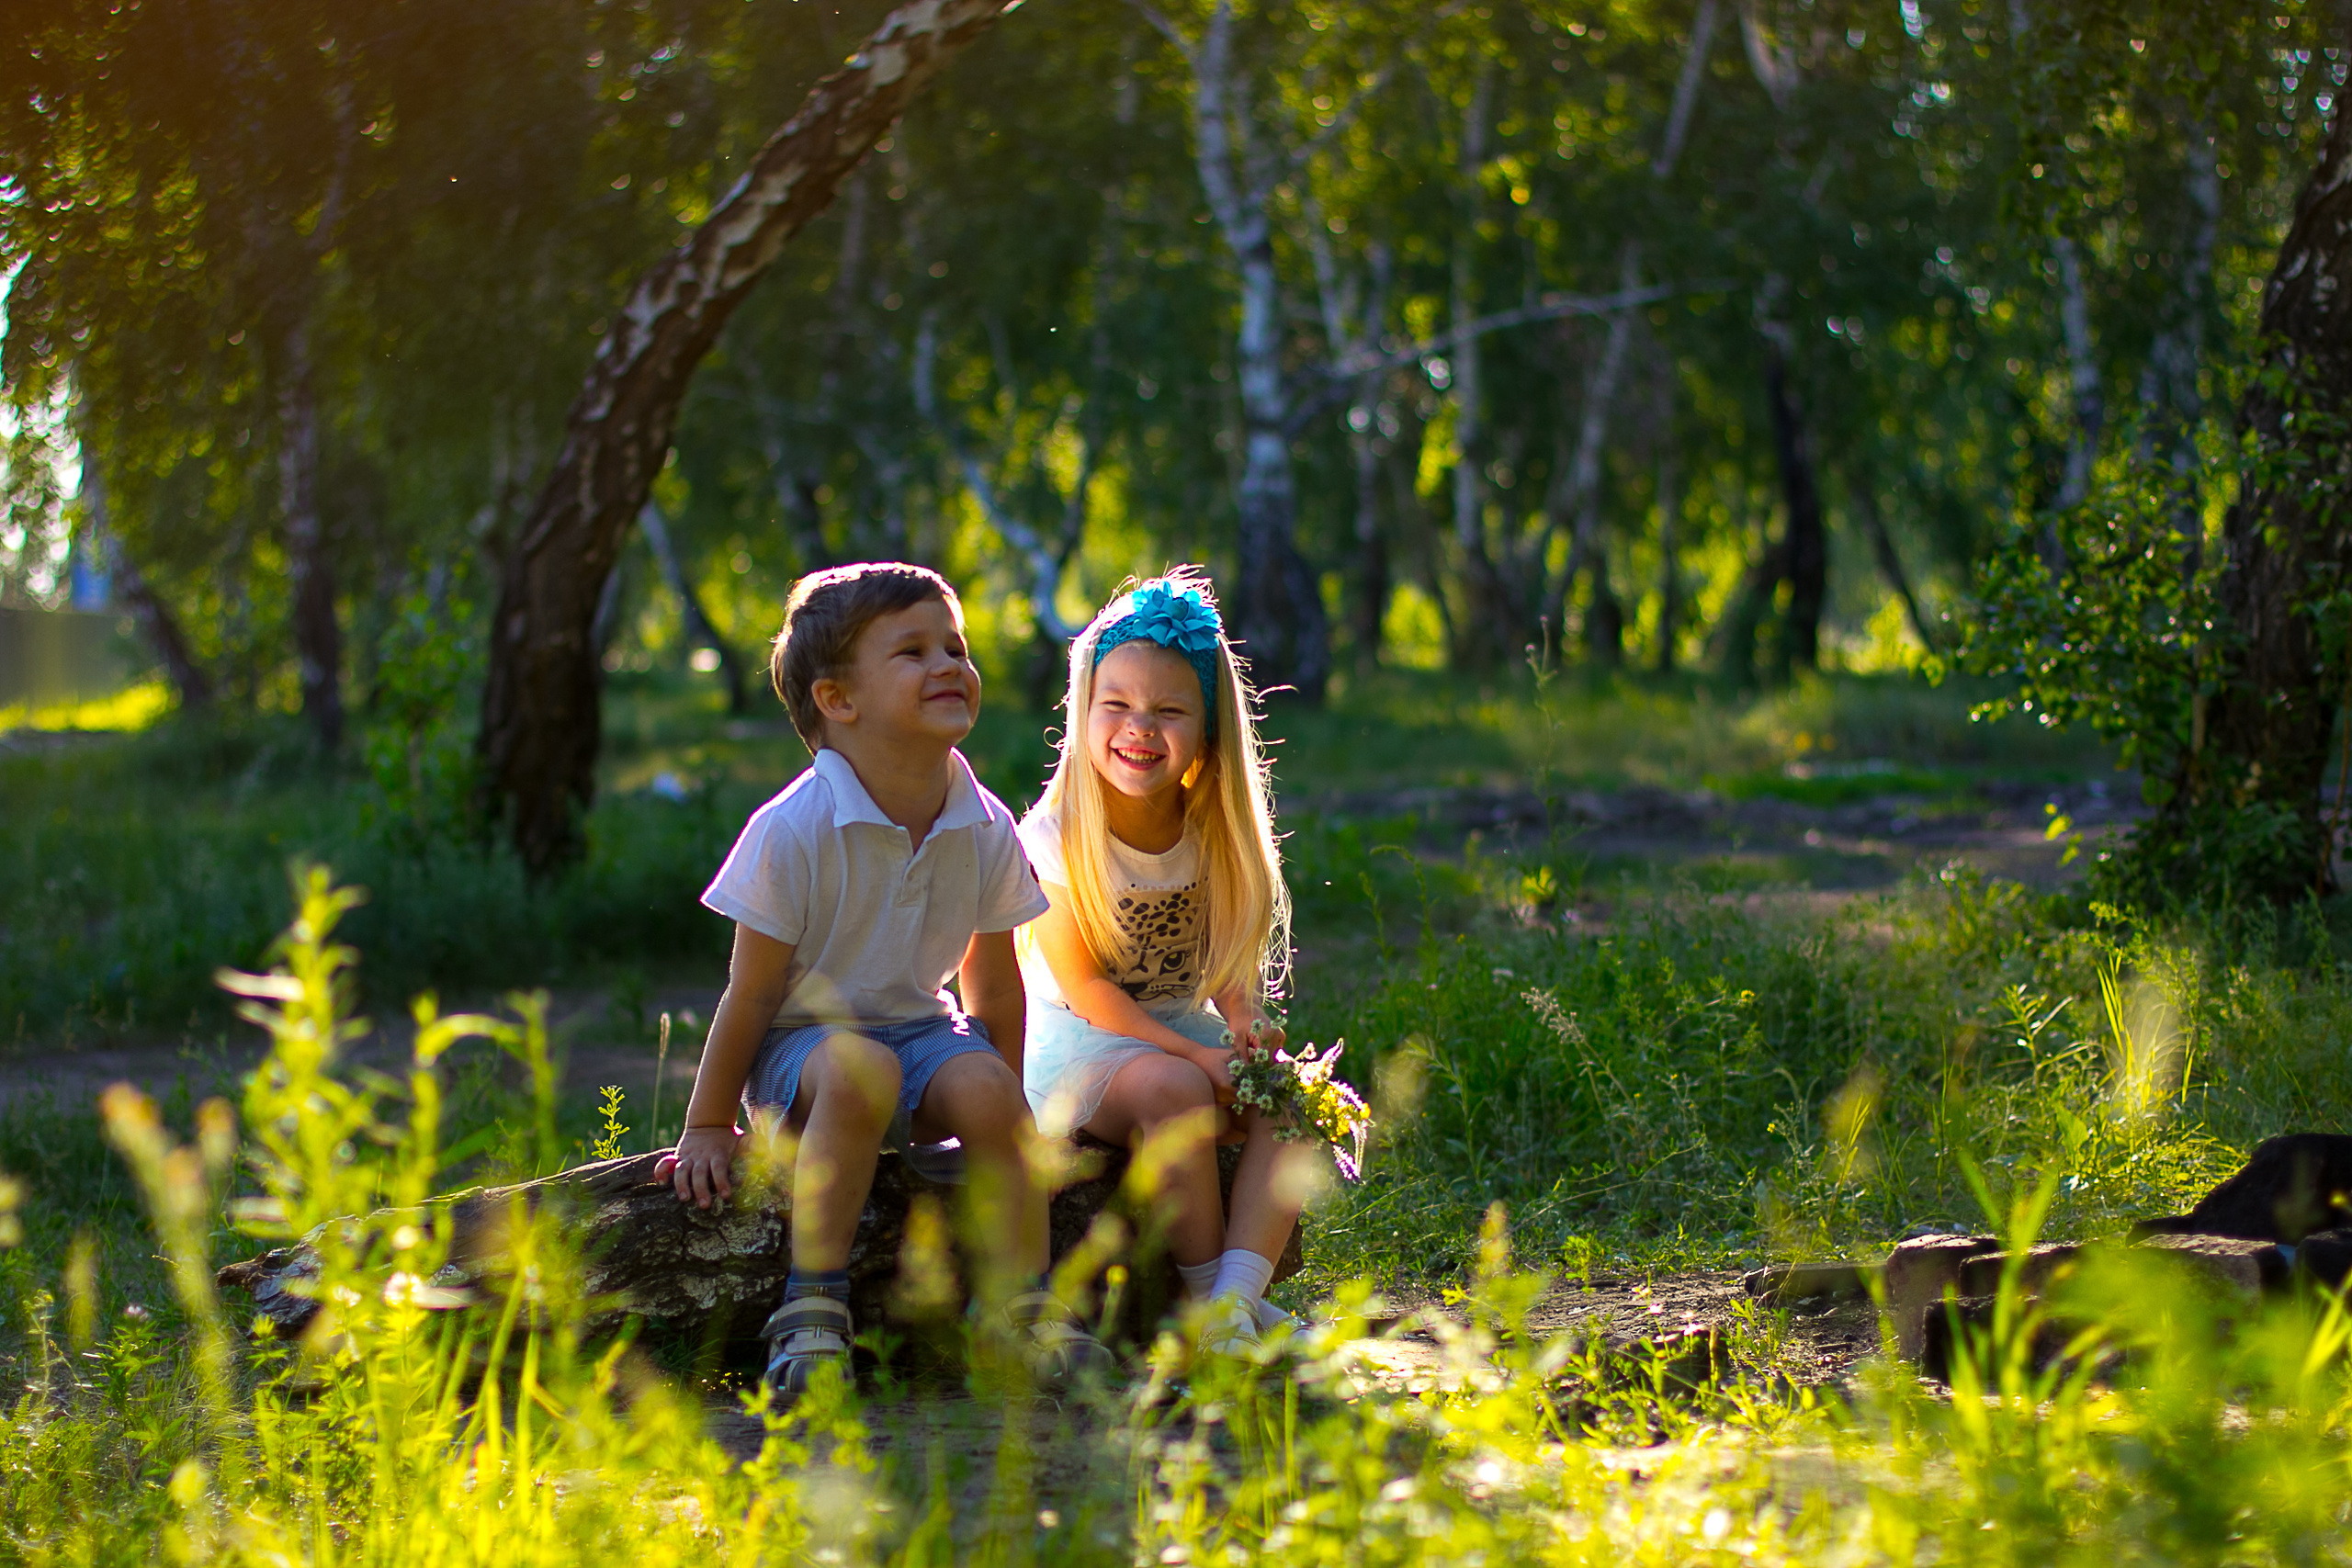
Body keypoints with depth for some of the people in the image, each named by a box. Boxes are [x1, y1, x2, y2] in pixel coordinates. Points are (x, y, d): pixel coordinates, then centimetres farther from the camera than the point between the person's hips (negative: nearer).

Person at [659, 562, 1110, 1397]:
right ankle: (813, 1306, -30)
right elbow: (754, 990, -11)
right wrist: (708, 1126, -5)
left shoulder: (985, 829, -3)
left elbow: (994, 988, 9)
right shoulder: (794, 831, -17)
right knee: (858, 1070, -37)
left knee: (983, 1087, -29)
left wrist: (1006, 1108, 10)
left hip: (919, 1028, 4)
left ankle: (1021, 1305, -18)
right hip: (802, 1042, -4)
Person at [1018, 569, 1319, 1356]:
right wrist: (1195, 1053, -24)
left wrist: (1244, 1018, -16)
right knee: (1174, 1089, -34)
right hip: (1077, 1045, -5)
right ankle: (1204, 1295, -23)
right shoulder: (1058, 838, -16)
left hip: (1185, 1031, 5)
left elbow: (1230, 960, 7)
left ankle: (1235, 1303, -33)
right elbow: (1082, 985, -17)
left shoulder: (1215, 833, -1)